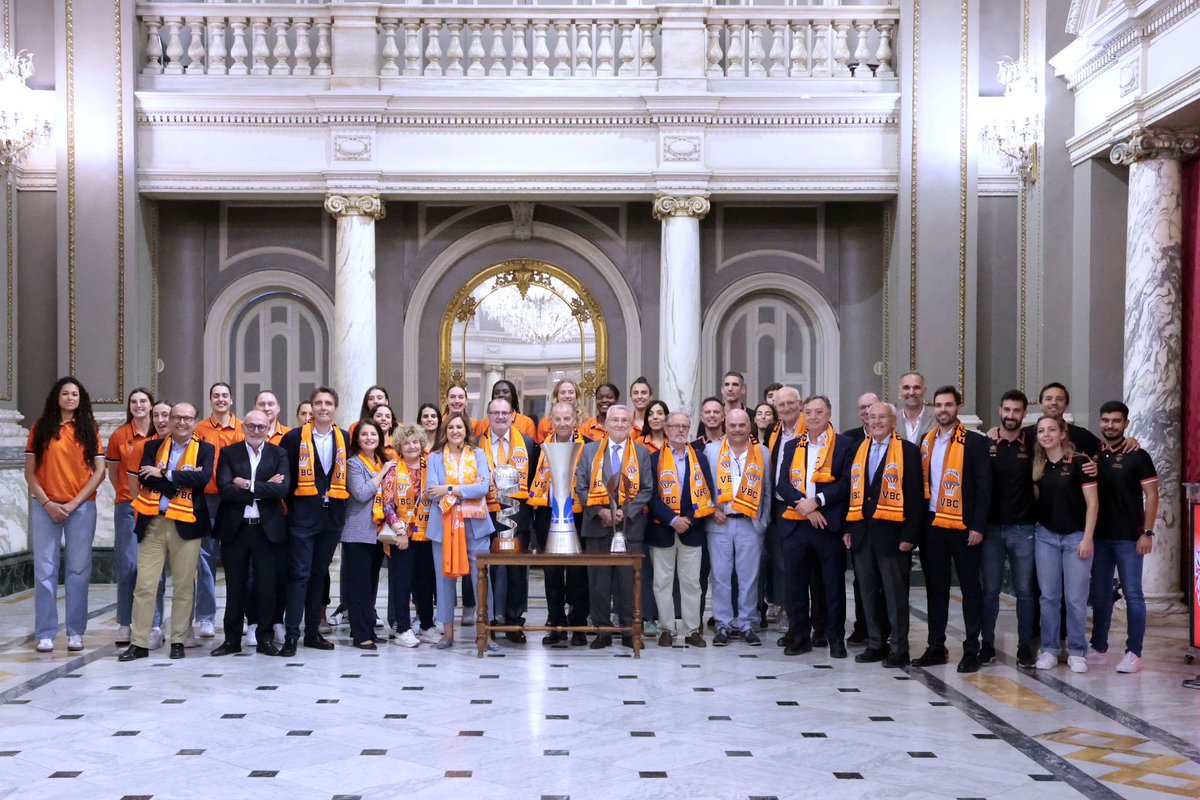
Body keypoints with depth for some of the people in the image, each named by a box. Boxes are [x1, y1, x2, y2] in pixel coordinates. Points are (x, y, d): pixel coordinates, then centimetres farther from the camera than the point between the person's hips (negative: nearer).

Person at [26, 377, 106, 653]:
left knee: (79, 570, 2)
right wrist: (47, 503, -8)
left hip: (81, 507, 0)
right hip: (45, 506, 0)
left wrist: (74, 503, -7)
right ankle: (45, 634, 6)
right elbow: (30, 472, 4)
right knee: (45, 570, 0)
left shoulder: (89, 428, 7)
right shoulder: (41, 428, 7)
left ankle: (75, 632, 8)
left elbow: (99, 472, 3)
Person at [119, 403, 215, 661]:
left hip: (186, 524, -1)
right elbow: (144, 476, -6)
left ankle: (178, 641, 14)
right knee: (144, 585, 1)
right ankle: (139, 643, 7)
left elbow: (203, 478, -13)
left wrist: (165, 474, -12)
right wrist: (184, 479, -13)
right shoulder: (153, 446, 11)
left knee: (183, 586, 4)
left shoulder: (205, 450, 5)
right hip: (152, 523, 1)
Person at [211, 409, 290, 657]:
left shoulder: (278, 454, 5)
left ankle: (265, 638, 15)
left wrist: (248, 485, -13)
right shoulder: (228, 453, 4)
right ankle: (232, 639, 17)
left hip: (267, 529, 0)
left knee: (266, 586, 4)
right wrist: (265, 488, -14)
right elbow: (224, 488, -11)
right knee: (235, 587, 7)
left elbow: (283, 488, -11)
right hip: (235, 528, 0)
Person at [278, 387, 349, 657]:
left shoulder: (343, 438, 8)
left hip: (332, 515, 4)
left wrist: (337, 501, 7)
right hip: (303, 516, -4)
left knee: (319, 573, 11)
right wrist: (292, 505, -1)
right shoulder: (295, 437, -3)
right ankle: (291, 636, -5)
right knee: (300, 574, -7)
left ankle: (313, 632, 19)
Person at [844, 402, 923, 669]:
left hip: (891, 534, -5)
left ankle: (899, 649, 8)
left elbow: (915, 496, -7)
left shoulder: (908, 451, -3)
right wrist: (848, 528, 9)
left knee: (895, 594, 0)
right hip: (862, 534, 5)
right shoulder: (859, 450, 13)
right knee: (868, 593, 11)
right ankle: (876, 645, 20)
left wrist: (909, 536, -12)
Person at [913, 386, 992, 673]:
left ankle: (971, 650, 7)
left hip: (963, 525, -5)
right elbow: (921, 482, 13)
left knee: (970, 587, 2)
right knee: (935, 588, 10)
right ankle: (936, 647, 17)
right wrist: (918, 523, 6)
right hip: (932, 525, 5)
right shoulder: (926, 442, 11)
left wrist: (978, 526, -12)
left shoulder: (975, 442, -4)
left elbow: (984, 486, -7)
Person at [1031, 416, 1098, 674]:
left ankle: (1077, 652, 10)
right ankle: (1049, 650, 14)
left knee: (1076, 598, -2)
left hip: (1076, 536, -4)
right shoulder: (1038, 466, 7)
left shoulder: (1078, 462, -7)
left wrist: (1087, 538, -11)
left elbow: (1092, 503, -8)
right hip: (1045, 536, 4)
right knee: (1049, 596, 6)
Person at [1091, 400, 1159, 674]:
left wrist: (1147, 532, -12)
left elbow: (1151, 495, -4)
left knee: (1133, 594, -2)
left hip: (1129, 537, -4)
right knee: (1100, 595, 10)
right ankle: (1099, 648, 20)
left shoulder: (1137, 456, -2)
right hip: (1099, 536, 4)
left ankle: (1134, 653, 1)